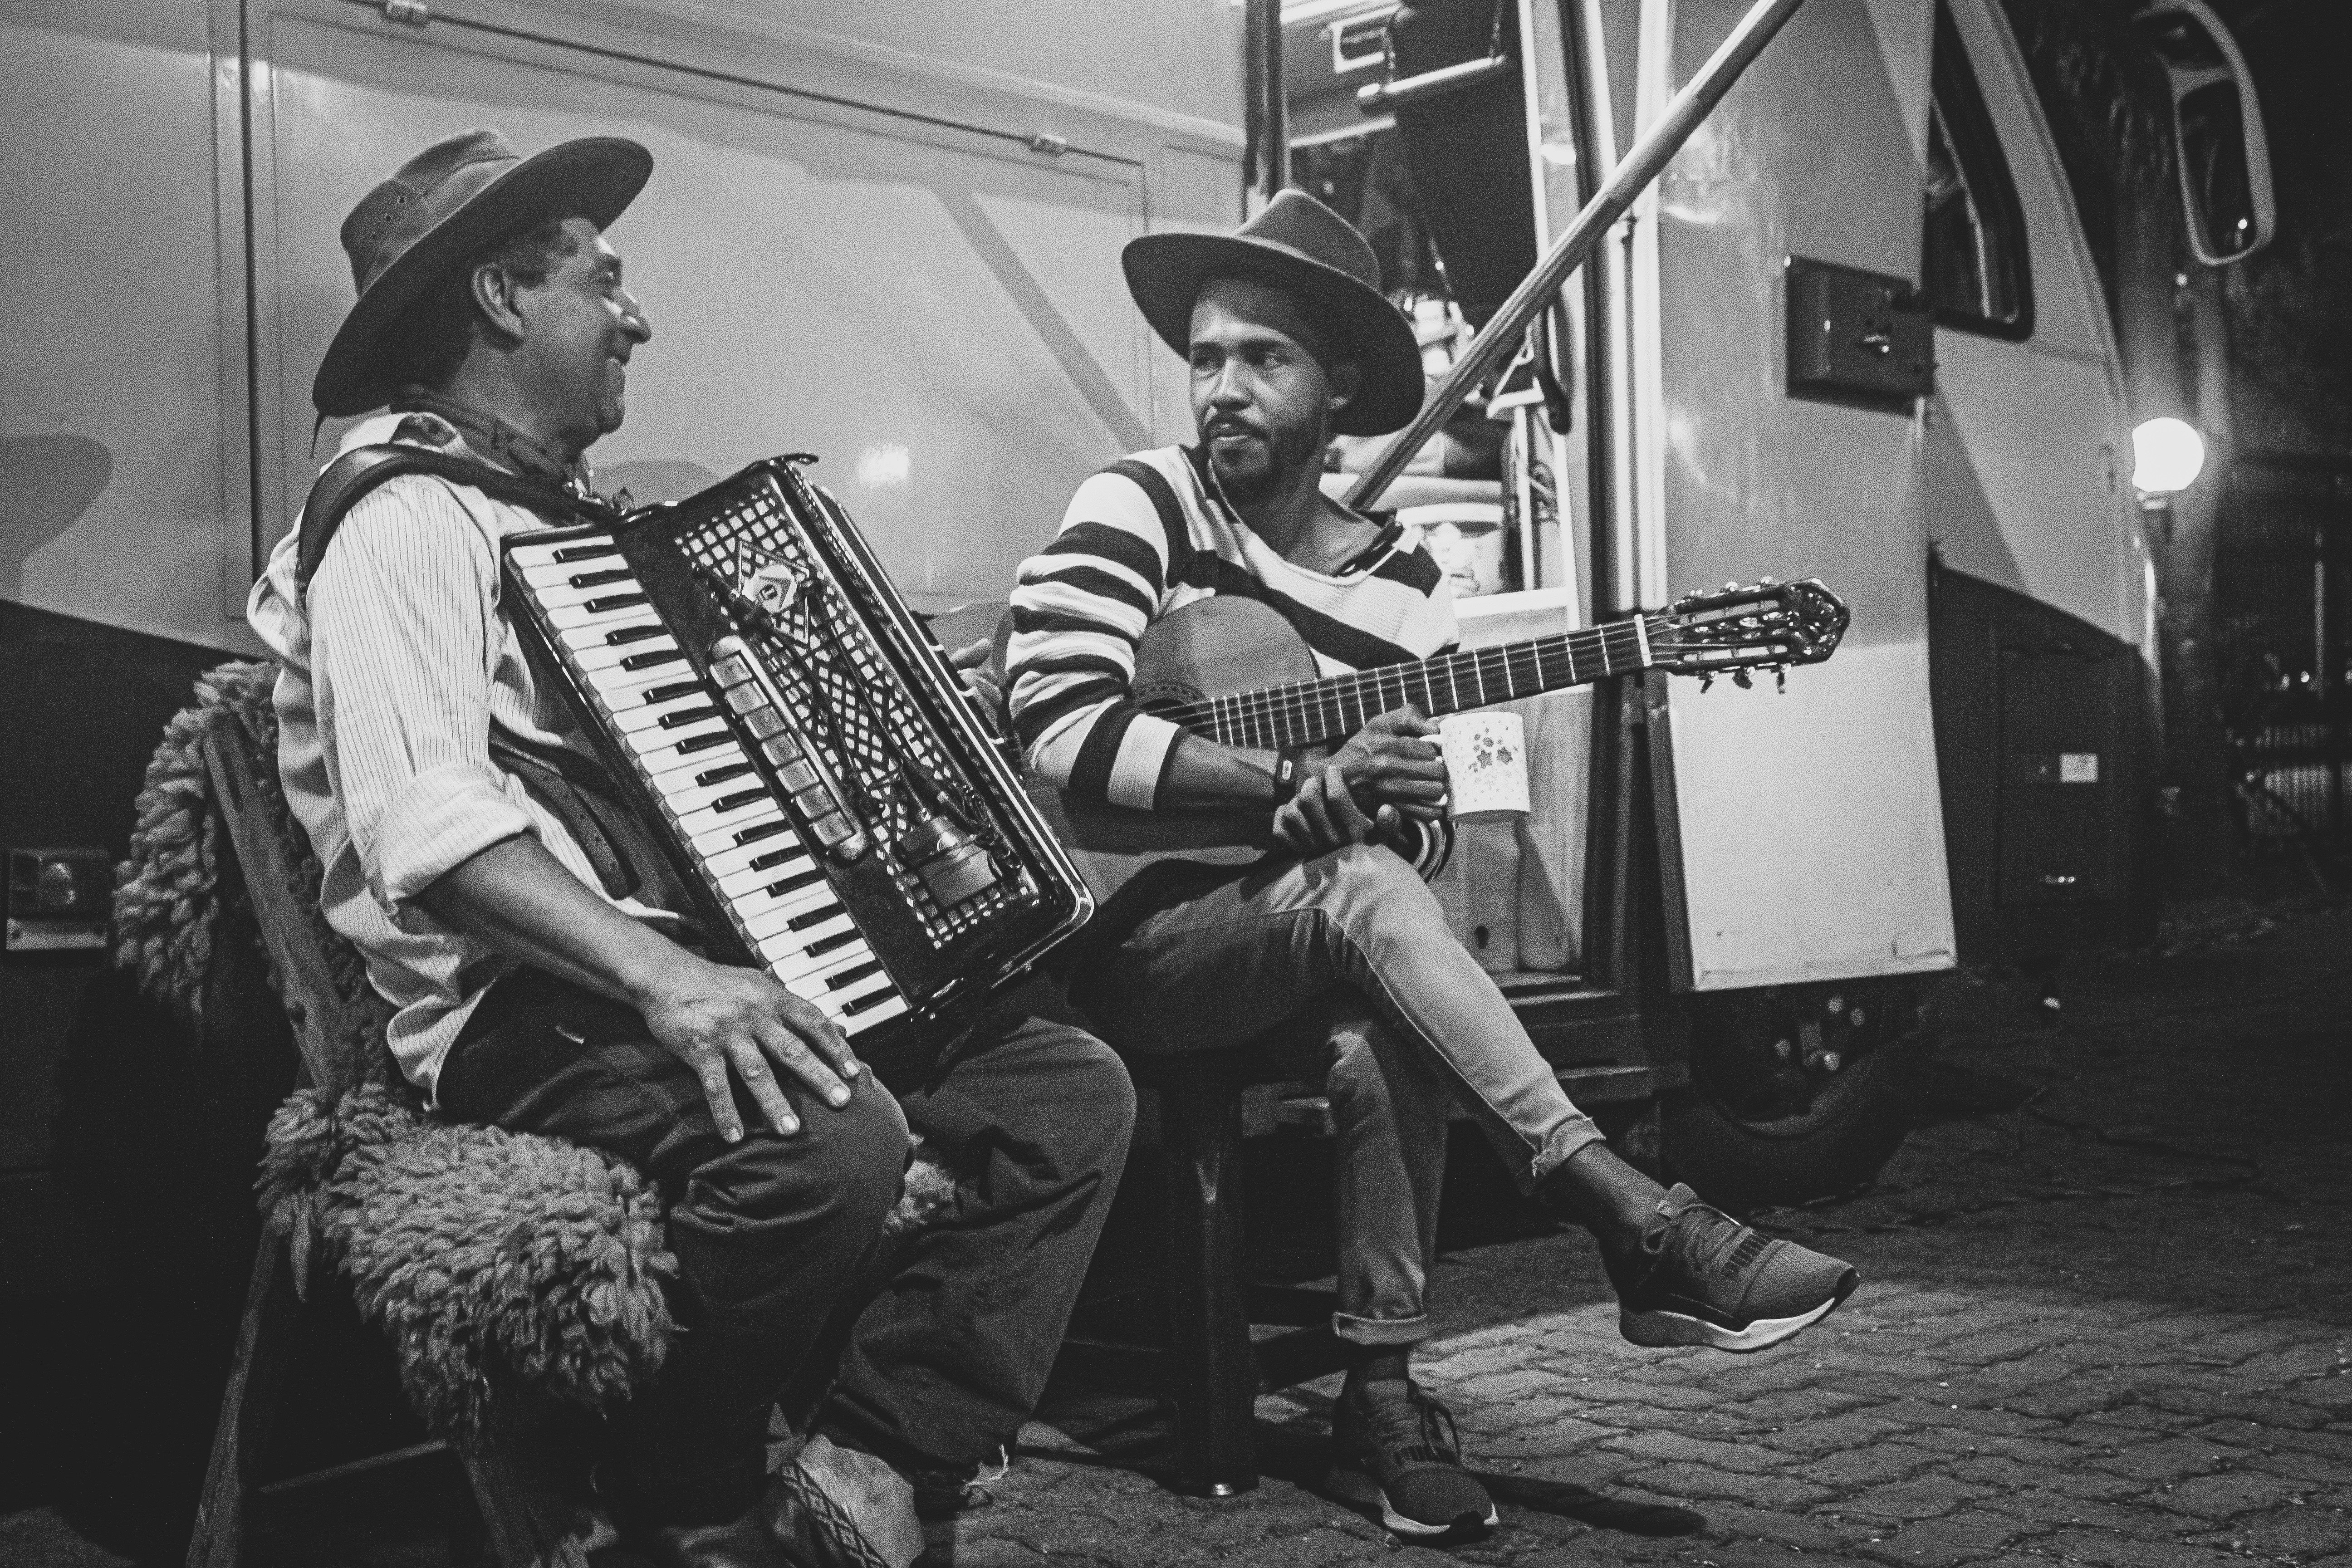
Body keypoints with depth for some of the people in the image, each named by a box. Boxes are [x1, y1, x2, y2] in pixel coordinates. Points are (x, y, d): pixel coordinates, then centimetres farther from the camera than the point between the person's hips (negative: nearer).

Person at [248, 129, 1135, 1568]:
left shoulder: (579, 518, 23)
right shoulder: (408, 523, -7)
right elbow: (425, 824, -23)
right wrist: (662, 977, -34)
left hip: (708, 971, 9)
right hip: (528, 1010, -9)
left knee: (1075, 1092, -5)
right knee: (830, 1139, -36)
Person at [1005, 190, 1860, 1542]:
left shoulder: (1404, 583, 10)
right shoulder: (1143, 506, -1)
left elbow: (1422, 841, 12)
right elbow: (1056, 726, -16)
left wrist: (1407, 812, -15)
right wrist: (1304, 793, -24)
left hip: (1317, 946, 4)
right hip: (1130, 938, -3)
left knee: (1383, 1039, -32)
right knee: (1359, 889, -33)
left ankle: (1384, 1384, -14)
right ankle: (1639, 1223, -35)